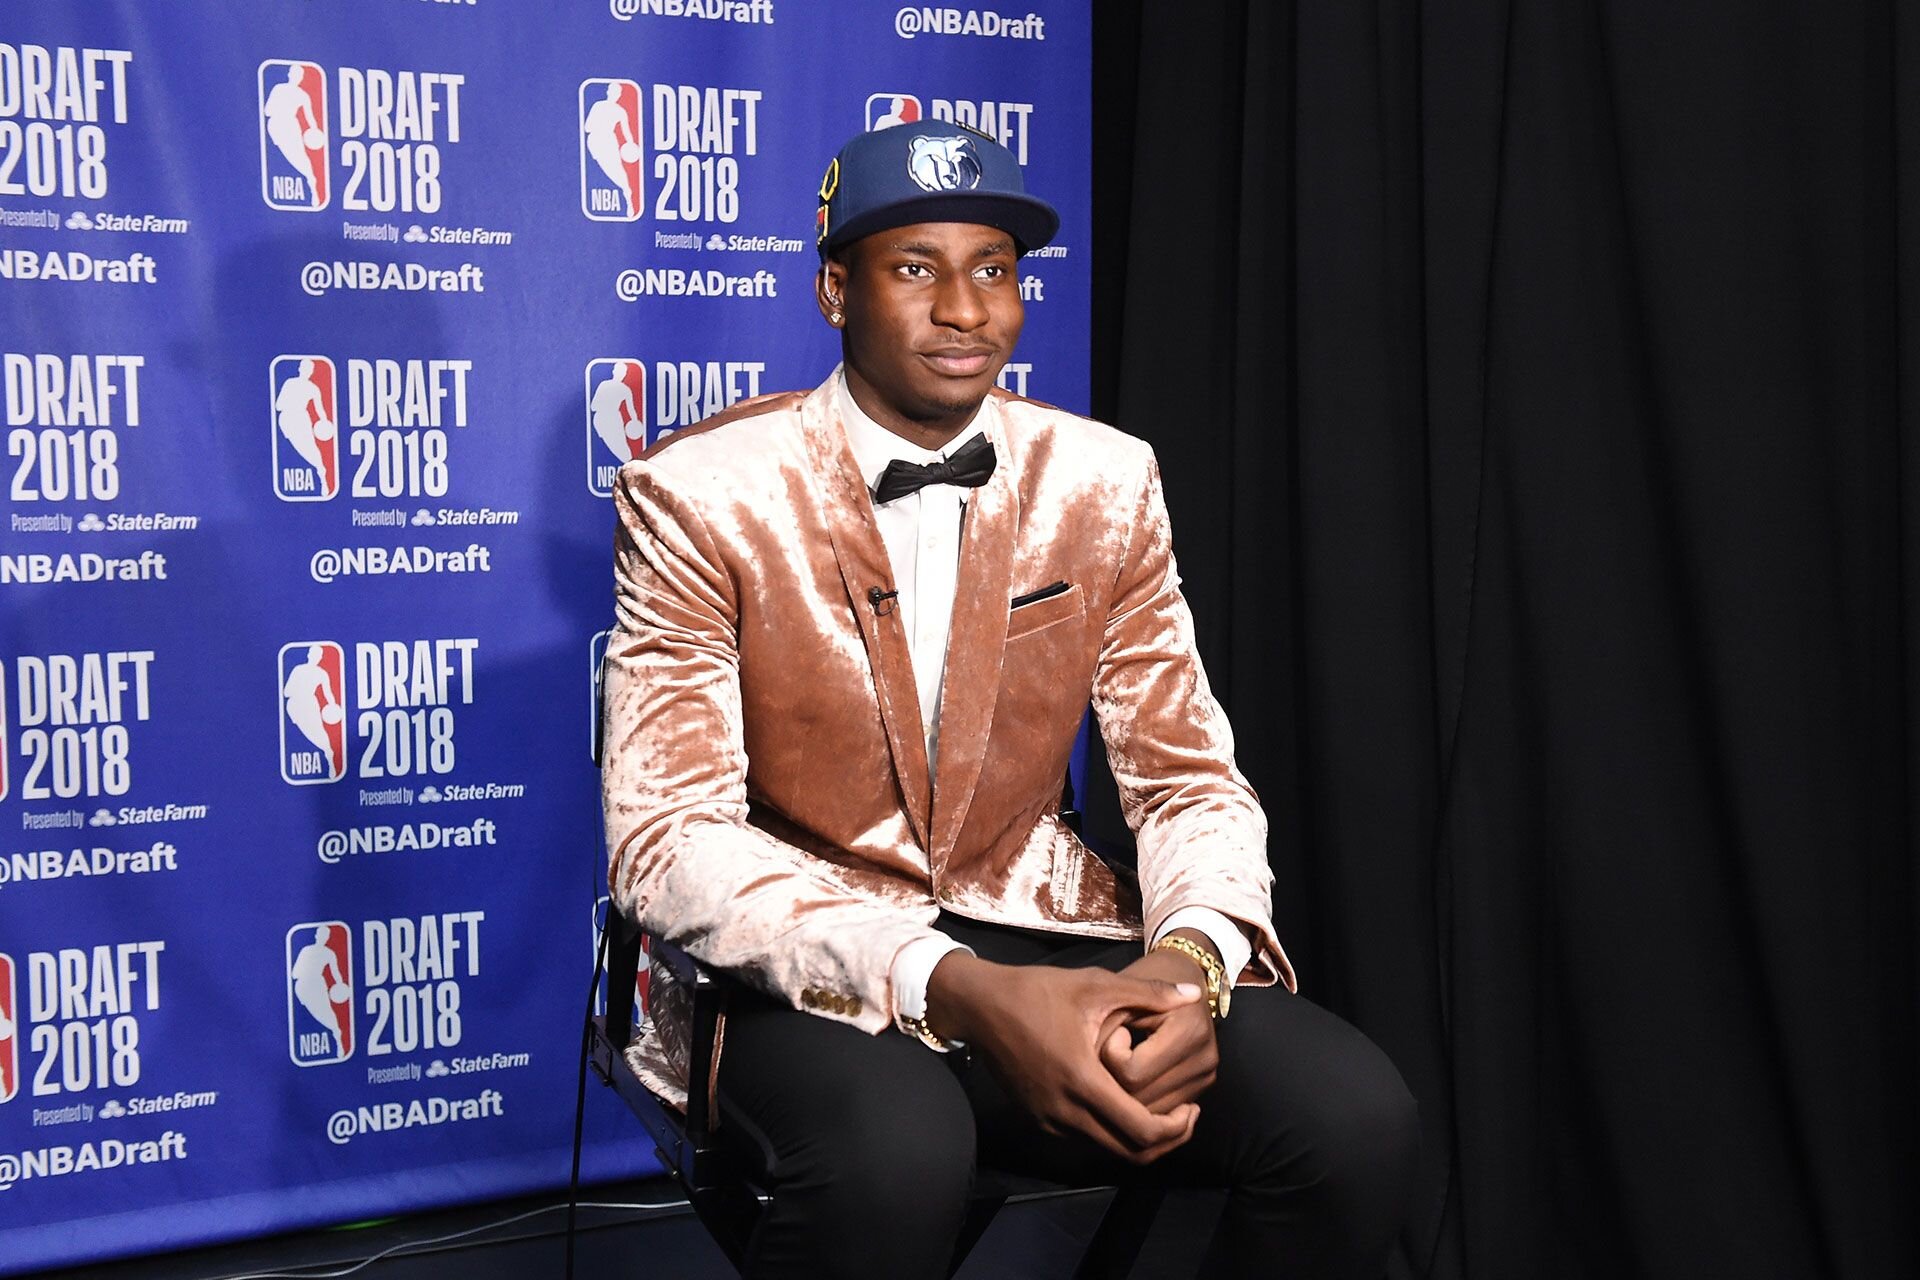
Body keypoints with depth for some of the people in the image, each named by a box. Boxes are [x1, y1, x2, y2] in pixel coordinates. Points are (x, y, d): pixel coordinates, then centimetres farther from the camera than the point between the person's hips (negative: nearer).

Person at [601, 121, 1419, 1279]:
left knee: (1355, 1118, -20)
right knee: (894, 1153, -38)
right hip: (806, 971, -3)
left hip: (1038, 934, 4)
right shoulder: (701, 496, -8)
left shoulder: (1102, 485, 4)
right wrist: (957, 990, -30)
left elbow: (1192, 782, 5)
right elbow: (670, 834, -16)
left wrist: (1191, 956, -20)